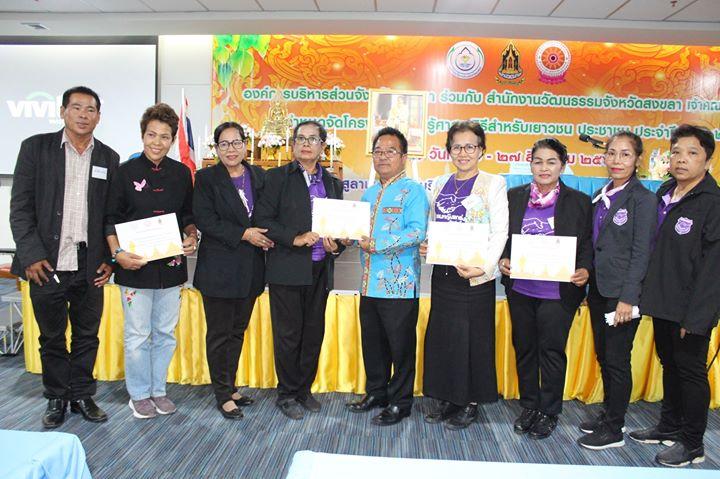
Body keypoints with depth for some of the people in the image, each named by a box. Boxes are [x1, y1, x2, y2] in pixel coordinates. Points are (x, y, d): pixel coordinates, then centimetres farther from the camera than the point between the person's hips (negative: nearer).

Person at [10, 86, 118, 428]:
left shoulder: (108, 157, 7)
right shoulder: (36, 147, 1)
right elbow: (20, 206, -2)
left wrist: (110, 258, 1)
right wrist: (31, 255, -10)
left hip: (90, 266, 2)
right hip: (46, 264, -1)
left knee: (87, 336, 11)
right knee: (52, 337, 12)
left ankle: (82, 395, 28)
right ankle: (56, 399, 28)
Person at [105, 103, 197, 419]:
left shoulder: (181, 173, 6)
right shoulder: (126, 172, -3)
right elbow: (111, 220, -1)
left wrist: (191, 237, -5)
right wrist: (118, 253, -14)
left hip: (172, 266, 3)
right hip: (135, 266, -3)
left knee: (165, 333, 12)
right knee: (137, 336, 5)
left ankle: (158, 390, 29)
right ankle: (139, 395, 23)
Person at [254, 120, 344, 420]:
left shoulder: (333, 184, 14)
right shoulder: (277, 177, 1)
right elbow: (263, 219, -7)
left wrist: (336, 246, -3)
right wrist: (295, 239, -17)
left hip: (320, 271, 5)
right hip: (287, 270, -4)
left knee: (314, 333, 12)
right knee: (288, 334, 4)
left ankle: (304, 390, 28)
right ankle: (287, 394, 20)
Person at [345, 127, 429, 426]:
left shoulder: (412, 191, -7)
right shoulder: (369, 194, 17)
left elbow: (417, 232, -19)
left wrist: (377, 244, -22)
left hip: (399, 285, -7)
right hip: (370, 283, 7)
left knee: (400, 347, 5)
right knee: (372, 343, 17)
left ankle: (400, 403, 19)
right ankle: (376, 393, 33)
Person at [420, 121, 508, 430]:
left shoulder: (493, 184, -2)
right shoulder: (440, 184, 13)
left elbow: (500, 232, -10)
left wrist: (484, 266, -23)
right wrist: (425, 245, -3)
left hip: (475, 275, -5)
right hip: (443, 271, 5)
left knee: (472, 337, 3)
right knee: (441, 335, 10)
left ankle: (469, 404, 19)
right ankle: (447, 400, 25)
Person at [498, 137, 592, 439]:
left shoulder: (580, 202, -1)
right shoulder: (514, 197, 4)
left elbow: (587, 244, 0)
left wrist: (584, 270, -17)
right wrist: (503, 260, -10)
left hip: (558, 291, -3)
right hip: (520, 288, 3)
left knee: (552, 350, 5)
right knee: (524, 348, 14)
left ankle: (549, 412, 23)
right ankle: (529, 406, 31)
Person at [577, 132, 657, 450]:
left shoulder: (643, 199, -9)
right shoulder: (600, 196, 11)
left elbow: (641, 253, -13)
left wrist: (628, 298, -17)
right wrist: (586, 286, 10)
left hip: (622, 293, -7)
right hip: (598, 290, 7)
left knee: (616, 360, 2)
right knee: (604, 357, 16)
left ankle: (614, 429, 15)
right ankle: (609, 414, 32)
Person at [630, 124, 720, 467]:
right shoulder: (664, 193, 8)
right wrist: (650, 294, 9)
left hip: (690, 309, -7)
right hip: (662, 303, 7)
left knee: (691, 370, 6)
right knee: (670, 365, 19)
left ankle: (692, 443, 22)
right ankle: (669, 426, 36)